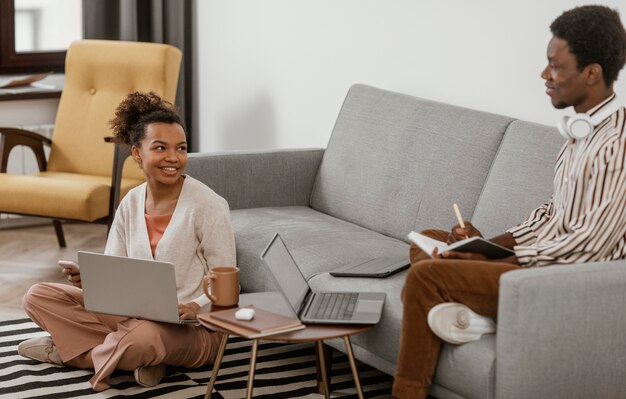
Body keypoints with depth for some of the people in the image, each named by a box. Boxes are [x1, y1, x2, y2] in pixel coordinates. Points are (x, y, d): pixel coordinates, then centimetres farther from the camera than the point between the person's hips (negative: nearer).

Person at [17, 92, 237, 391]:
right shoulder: (131, 203, 4)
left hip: (194, 329, -6)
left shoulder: (208, 206, -13)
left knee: (143, 336, -41)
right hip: (134, 314, 6)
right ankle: (138, 356, -12)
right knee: (38, 297, -3)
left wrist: (195, 307, -31)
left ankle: (70, 349, -8)